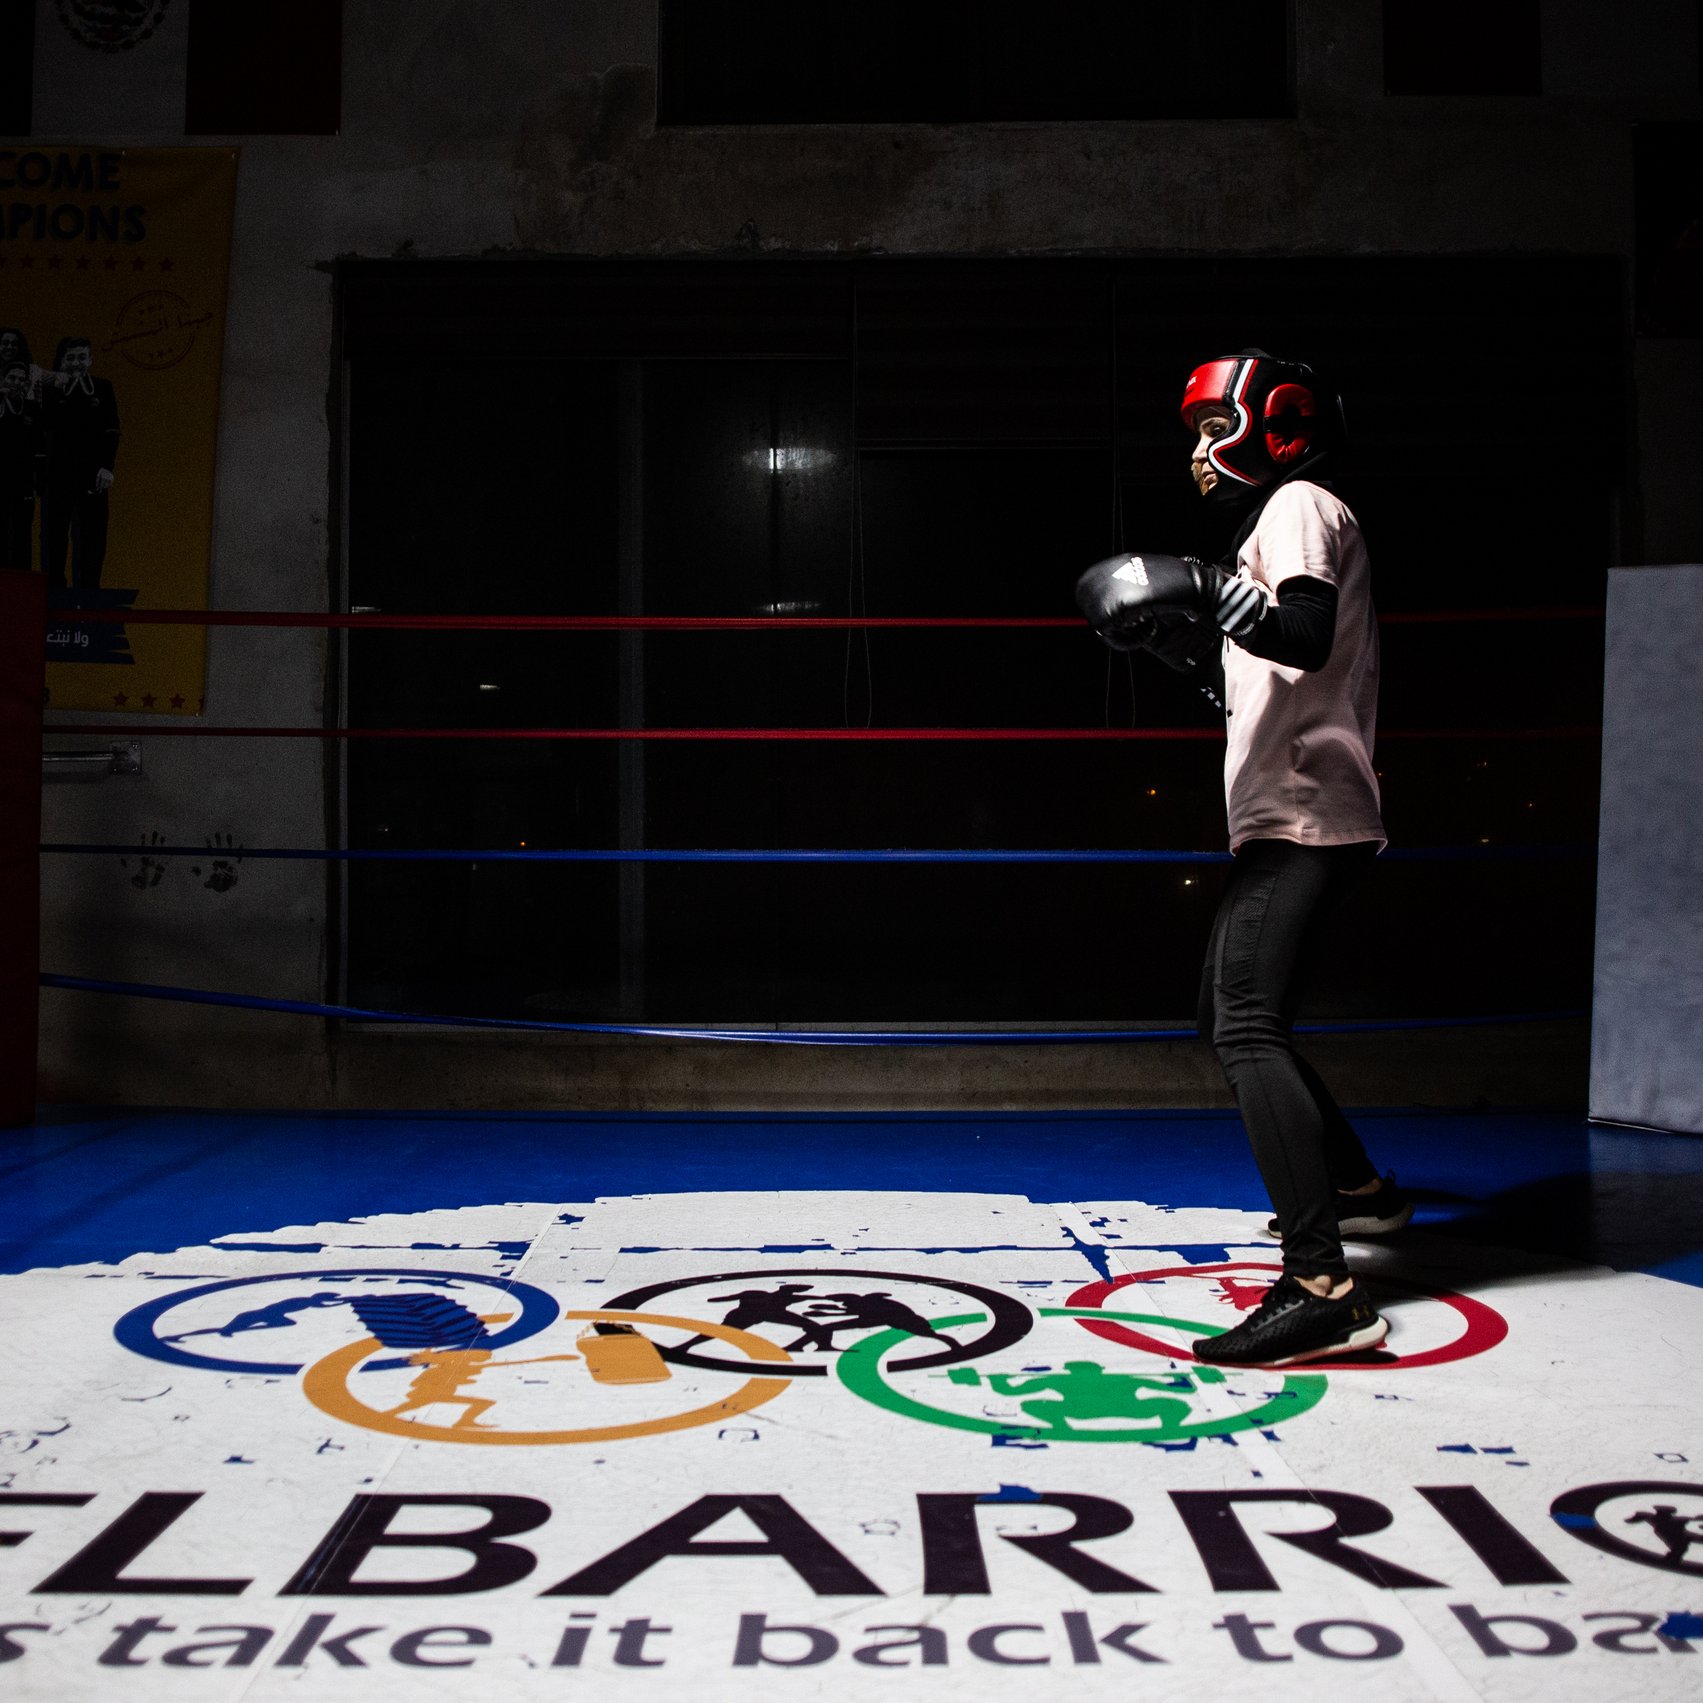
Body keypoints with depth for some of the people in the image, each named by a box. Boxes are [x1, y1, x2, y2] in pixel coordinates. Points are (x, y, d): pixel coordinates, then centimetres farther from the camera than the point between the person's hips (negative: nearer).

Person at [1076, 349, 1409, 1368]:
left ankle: (1323, 1287, -28)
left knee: (1249, 1028, -22)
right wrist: (1181, 639, 21)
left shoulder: (1301, 507, -4)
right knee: (1230, 1017, 20)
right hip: (1285, 822, 11)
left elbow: (1306, 637, -24)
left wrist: (1201, 590, -31)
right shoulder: (1276, 524, 26)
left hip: (1305, 819, -11)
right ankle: (1356, 1188, 34)